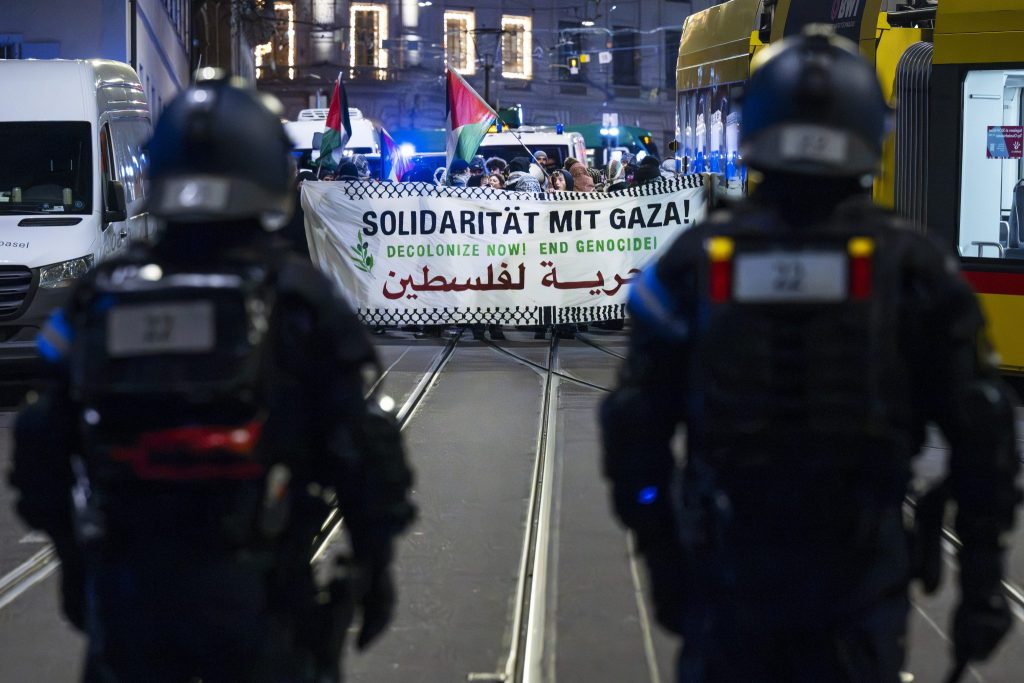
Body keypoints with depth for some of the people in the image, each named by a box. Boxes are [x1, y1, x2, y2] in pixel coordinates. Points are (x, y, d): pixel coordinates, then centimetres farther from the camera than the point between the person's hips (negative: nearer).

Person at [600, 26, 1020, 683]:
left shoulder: (695, 260, -3)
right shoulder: (914, 266, -5)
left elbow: (637, 424, 0)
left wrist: (661, 556, 11)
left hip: (727, 572, 1)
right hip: (862, 574, -1)